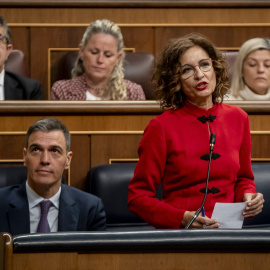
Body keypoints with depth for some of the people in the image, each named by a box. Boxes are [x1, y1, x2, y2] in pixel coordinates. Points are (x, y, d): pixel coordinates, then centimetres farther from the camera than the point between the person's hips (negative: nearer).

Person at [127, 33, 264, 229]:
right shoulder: (162, 127, -3)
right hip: (178, 235, -3)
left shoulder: (238, 119, 10)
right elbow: (138, 197, -1)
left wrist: (248, 197, 2)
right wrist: (183, 218, -14)